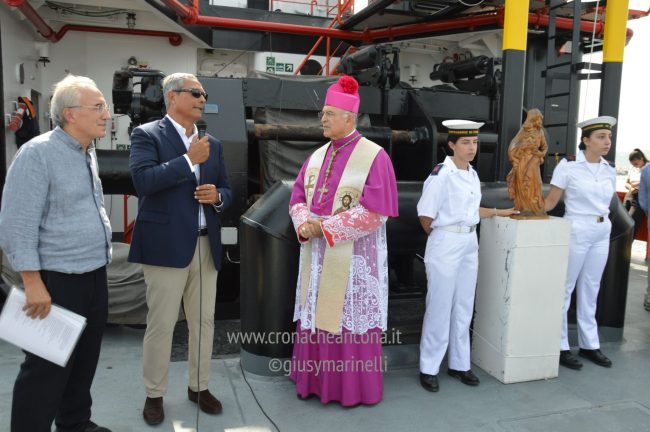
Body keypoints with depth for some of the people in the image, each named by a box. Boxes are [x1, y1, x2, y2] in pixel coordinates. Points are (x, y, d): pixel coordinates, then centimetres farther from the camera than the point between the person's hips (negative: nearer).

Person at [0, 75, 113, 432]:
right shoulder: (38, 154, -15)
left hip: (94, 276, 8)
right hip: (57, 280, -8)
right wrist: (33, 283, -19)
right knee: (48, 367, 4)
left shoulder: (87, 154, 10)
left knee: (85, 359, 18)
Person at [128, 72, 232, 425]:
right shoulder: (147, 134, -2)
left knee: (204, 322, 13)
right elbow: (143, 180, -18)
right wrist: (189, 160, -17)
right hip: (166, 245, -5)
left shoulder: (212, 143, 15)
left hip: (206, 245, 6)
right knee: (161, 324, 3)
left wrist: (217, 195, -5)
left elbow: (227, 190, 18)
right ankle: (154, 395, 22)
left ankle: (198, 387, 30)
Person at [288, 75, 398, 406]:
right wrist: (304, 224, -12)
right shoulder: (317, 156, 10)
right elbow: (298, 197, 10)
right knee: (317, 315, 12)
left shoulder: (374, 156, -10)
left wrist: (326, 227, -18)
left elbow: (374, 211, -17)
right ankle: (316, 379, 28)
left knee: (350, 317, 3)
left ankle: (354, 387, 20)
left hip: (354, 254, -6)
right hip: (316, 252, 6)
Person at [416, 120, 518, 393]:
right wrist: (443, 237, 1)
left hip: (469, 244, 8)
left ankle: (459, 364, 27)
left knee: (464, 308, 13)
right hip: (445, 245, -7)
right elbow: (425, 216, -13)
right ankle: (428, 368, 14)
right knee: (440, 308, 0)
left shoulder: (473, 174, 10)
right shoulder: (441, 174, -15)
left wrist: (499, 212, 19)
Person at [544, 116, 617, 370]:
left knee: (590, 289, 13)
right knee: (565, 289, 0)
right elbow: (551, 201, -9)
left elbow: (604, 203, 16)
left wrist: (603, 223, 14)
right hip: (576, 232, -6)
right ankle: (559, 347, 9)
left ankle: (589, 344, 24)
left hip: (602, 233, 6)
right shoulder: (568, 165, -9)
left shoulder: (609, 170, 8)